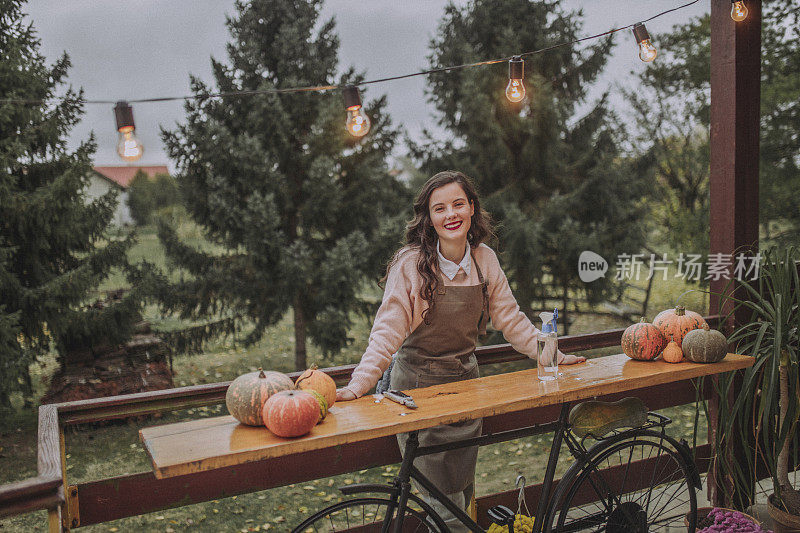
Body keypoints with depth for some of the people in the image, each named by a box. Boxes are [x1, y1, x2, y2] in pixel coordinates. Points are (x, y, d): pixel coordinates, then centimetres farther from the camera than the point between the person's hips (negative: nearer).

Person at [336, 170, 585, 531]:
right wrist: (358, 386, -27)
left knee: (462, 490, 15)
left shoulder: (485, 260, -1)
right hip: (418, 384, -4)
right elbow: (387, 330, -18)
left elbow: (510, 319, 7)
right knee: (442, 500, -2)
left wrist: (552, 356, 3)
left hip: (465, 378, 5)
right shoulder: (411, 263, -16)